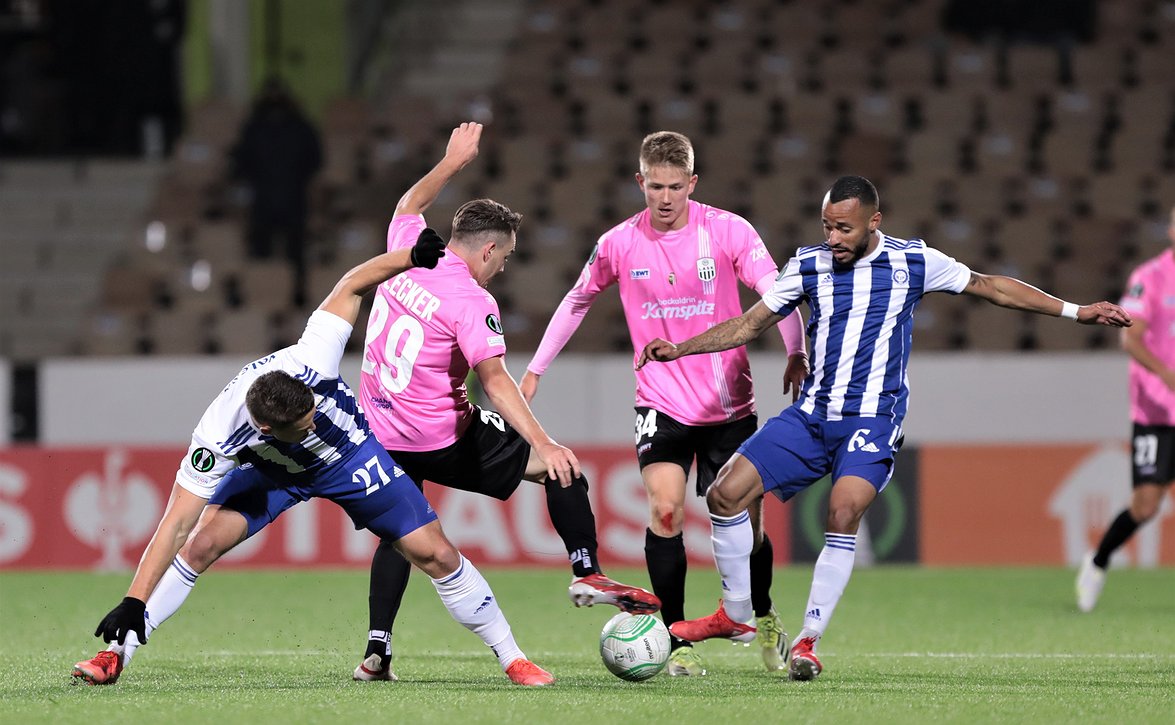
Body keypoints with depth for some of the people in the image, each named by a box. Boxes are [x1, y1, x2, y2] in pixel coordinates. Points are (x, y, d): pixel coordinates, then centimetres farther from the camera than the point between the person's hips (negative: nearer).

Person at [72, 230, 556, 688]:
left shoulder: (310, 363, -38)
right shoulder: (218, 436, -38)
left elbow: (350, 287, -23)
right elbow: (177, 523, -35)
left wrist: (415, 256, -23)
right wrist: (134, 602, -40)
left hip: (350, 455, 1)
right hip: (271, 471, -1)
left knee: (435, 554, -5)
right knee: (203, 543, -20)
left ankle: (511, 659, 11)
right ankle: (117, 653, -9)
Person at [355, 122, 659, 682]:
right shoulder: (470, 301, -17)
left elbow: (409, 205, 26)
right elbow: (495, 380, -29)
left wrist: (452, 162, 37)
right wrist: (544, 445, -35)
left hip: (382, 438, 6)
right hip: (443, 441, -6)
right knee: (559, 466, 5)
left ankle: (377, 651, 9)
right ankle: (587, 573, 1)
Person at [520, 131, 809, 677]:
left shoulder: (728, 231, -8)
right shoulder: (619, 243, -2)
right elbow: (577, 301, 13)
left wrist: (796, 354, -28)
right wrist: (535, 369, 14)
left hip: (729, 402, 0)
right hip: (661, 401, 0)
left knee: (744, 520, 1)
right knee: (664, 509, -19)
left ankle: (764, 618, 31)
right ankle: (676, 641, -11)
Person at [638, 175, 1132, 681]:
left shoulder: (912, 261, 0)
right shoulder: (808, 265, 6)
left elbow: (991, 287, 10)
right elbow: (751, 323, 14)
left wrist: (1074, 311, 9)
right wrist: (679, 349, 4)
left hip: (872, 419, -4)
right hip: (811, 416, 4)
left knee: (843, 512, -28)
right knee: (725, 494, -10)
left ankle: (808, 641, -19)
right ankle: (736, 617, 7)